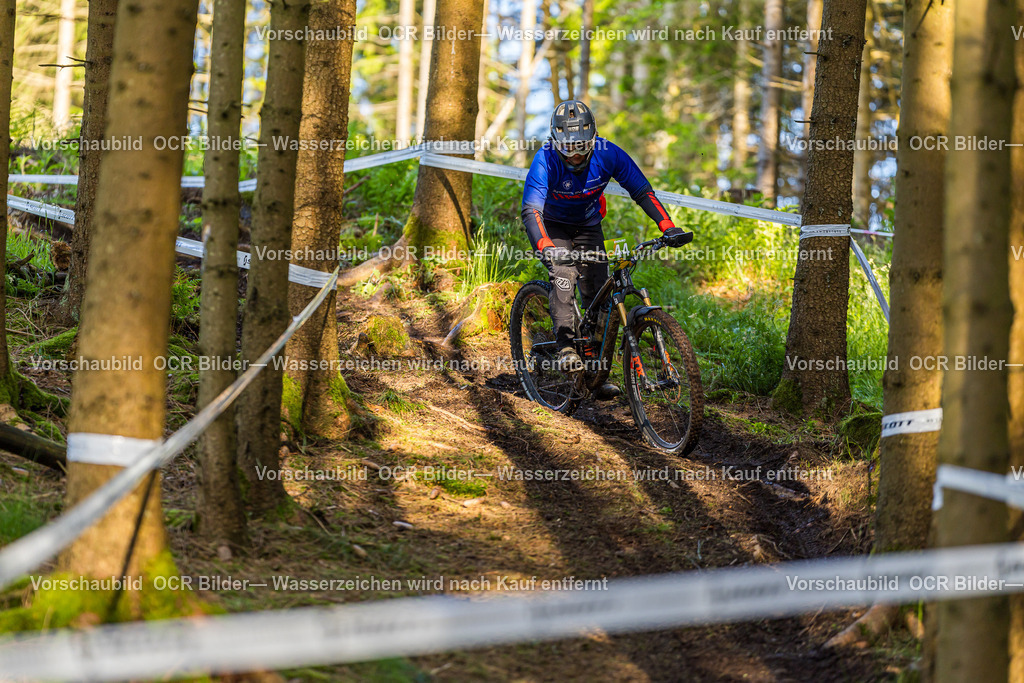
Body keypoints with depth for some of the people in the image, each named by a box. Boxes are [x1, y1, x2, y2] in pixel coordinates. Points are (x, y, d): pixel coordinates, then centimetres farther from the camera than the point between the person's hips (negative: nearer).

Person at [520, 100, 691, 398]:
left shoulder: (607, 154, -25)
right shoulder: (545, 160, -32)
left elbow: (642, 192, -20)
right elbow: (531, 211, -40)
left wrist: (669, 228, -34)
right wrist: (545, 248, -58)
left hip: (588, 225, 3)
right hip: (553, 225, -2)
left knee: (597, 293, -4)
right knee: (563, 275, -30)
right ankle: (565, 345, -29)